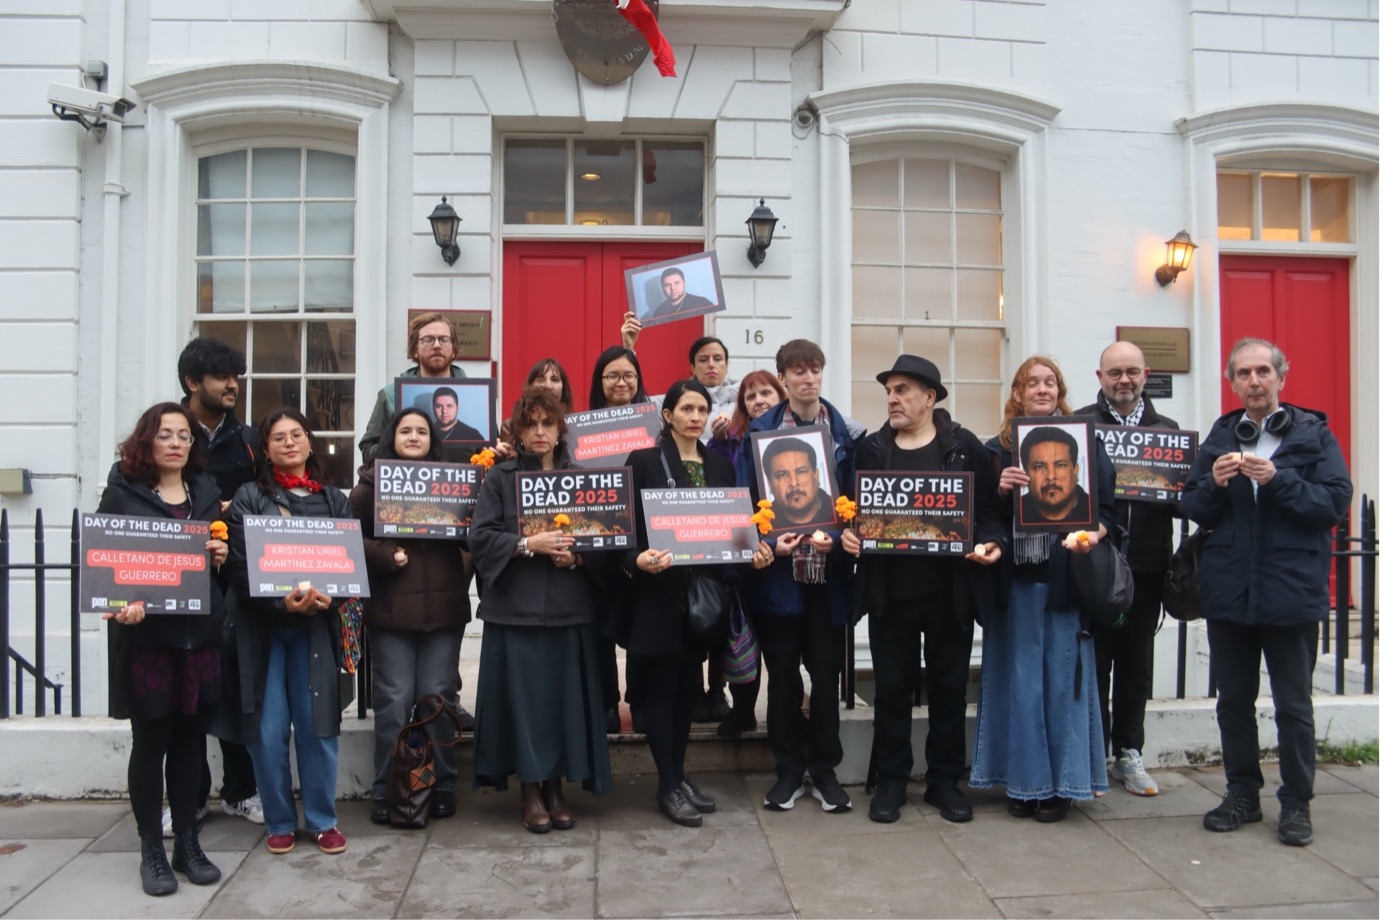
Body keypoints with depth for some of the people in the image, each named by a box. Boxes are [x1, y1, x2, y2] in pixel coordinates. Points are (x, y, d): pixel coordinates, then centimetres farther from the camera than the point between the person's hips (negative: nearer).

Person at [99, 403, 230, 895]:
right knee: (150, 741, 3)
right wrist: (121, 603, -21)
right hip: (145, 633, -4)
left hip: (200, 632, 4)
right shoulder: (123, 492, 0)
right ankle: (151, 850, 16)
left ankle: (187, 842, 22)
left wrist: (221, 554, -2)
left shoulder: (207, 491, 12)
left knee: (190, 738, 10)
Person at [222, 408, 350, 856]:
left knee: (317, 725, 2)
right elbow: (240, 565, -6)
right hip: (262, 626, -1)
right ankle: (279, 822, 18)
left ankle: (322, 819, 16)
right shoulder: (248, 497, 3)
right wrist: (282, 600, -20)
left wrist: (326, 596, -17)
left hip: (315, 626, 1)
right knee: (268, 730, 2)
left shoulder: (335, 500, 10)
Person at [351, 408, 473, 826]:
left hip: (443, 607, 2)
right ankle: (387, 790, 16)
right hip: (390, 608, -1)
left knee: (438, 697, 9)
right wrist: (385, 555, -15)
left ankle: (441, 785, 21)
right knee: (393, 700, 3)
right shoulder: (371, 482, 3)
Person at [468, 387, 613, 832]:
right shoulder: (499, 478, 4)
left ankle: (555, 785, 18)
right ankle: (529, 788, 15)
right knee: (524, 697, 1)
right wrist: (529, 545, -16)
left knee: (565, 698, 4)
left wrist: (578, 557, -11)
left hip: (571, 608, 2)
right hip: (516, 608, -2)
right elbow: (480, 537, -5)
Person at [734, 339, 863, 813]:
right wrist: (771, 542, -15)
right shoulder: (759, 432, 2)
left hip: (828, 570, 0)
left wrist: (836, 537, -16)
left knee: (826, 670, 7)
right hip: (777, 570, 0)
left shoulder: (847, 434, 3)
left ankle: (824, 769, 22)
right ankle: (788, 769, 21)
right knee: (782, 671, 7)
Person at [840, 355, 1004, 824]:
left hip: (951, 590, -1)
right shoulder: (871, 448, 7)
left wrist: (990, 540, -16)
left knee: (949, 687, 11)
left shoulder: (965, 447, 1)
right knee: (892, 688, 9)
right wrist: (848, 533, -11)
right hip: (889, 590, 1)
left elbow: (988, 507, 2)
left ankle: (945, 780, 26)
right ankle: (891, 780, 23)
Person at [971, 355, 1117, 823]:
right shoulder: (997, 449, 6)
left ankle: (1061, 783, 18)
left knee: (1063, 678, 5)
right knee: (1019, 680, 6)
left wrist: (1095, 534, -14)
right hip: (1015, 578, 1)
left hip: (1066, 579, -1)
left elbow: (1107, 506, 5)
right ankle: (1024, 781, 18)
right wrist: (1000, 489, -14)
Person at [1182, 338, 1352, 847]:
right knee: (1233, 700, 14)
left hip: (1291, 592, -3)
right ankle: (1242, 794, 28)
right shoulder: (1219, 436, 8)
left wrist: (1278, 480, -21)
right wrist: (1214, 483, -13)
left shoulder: (1314, 435, -1)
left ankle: (1296, 804, 22)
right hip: (1229, 591, 4)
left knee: (1293, 706, 7)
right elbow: (1193, 509, 7)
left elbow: (1335, 502, -11)